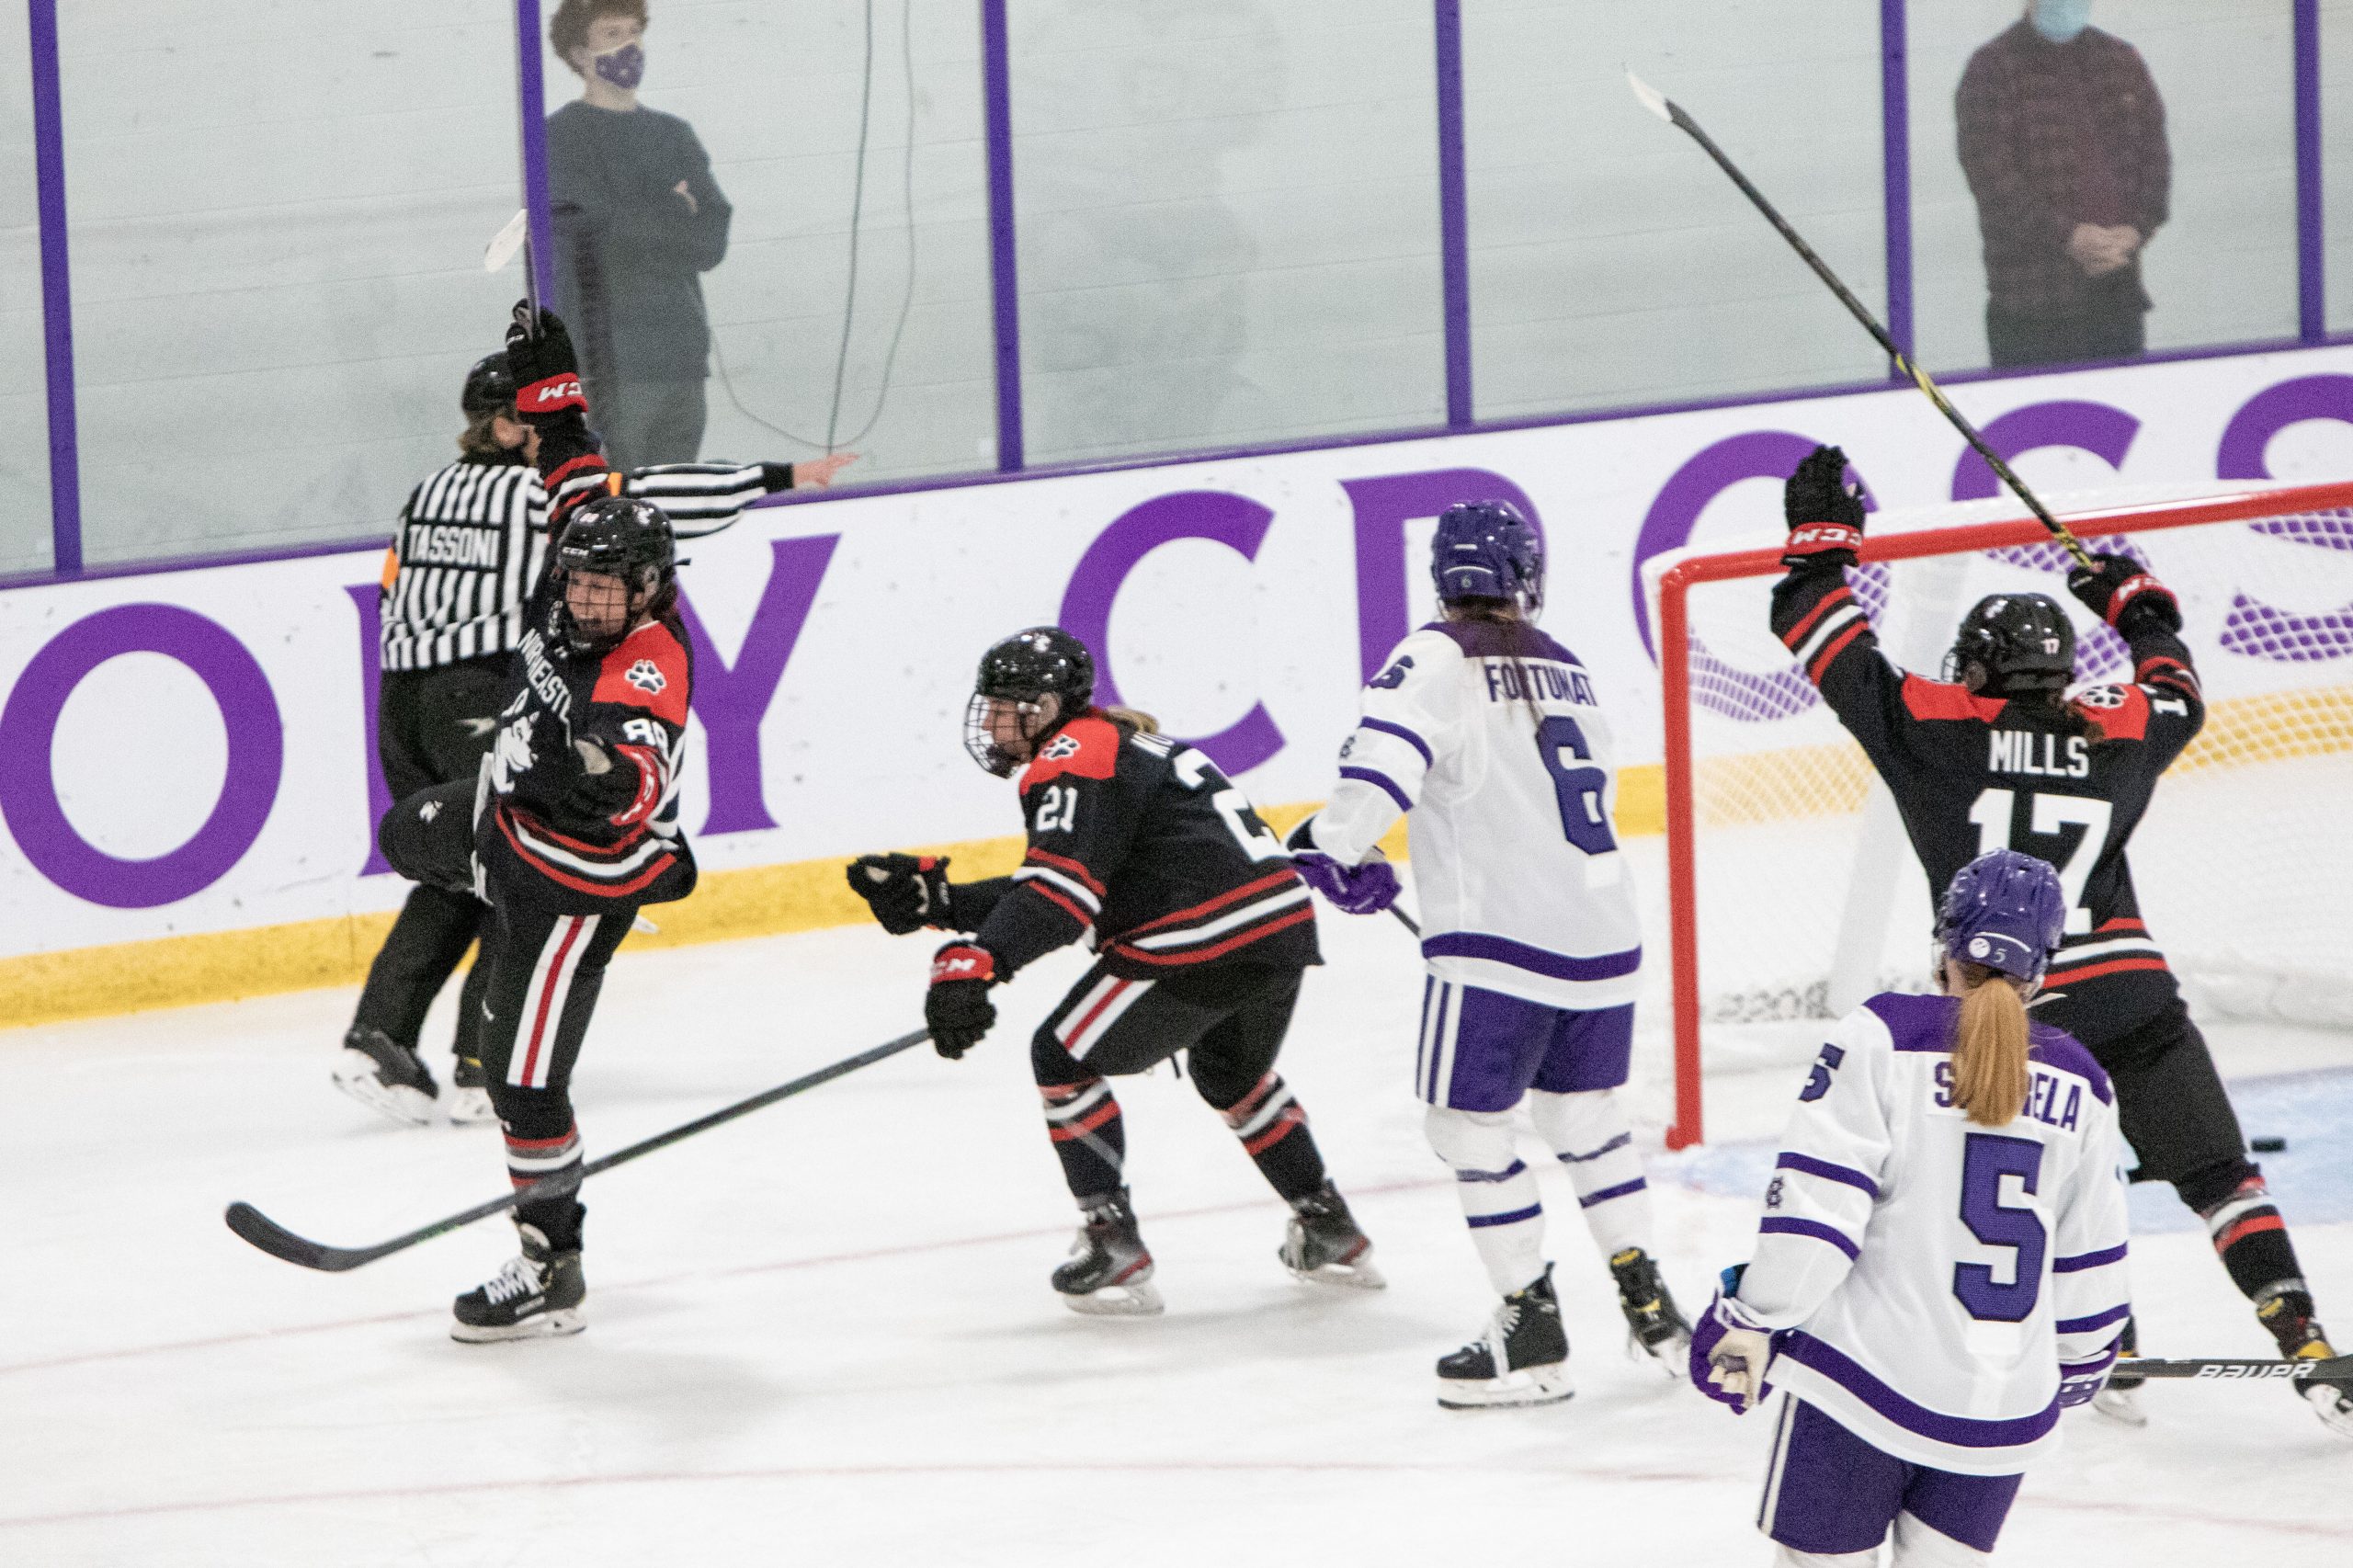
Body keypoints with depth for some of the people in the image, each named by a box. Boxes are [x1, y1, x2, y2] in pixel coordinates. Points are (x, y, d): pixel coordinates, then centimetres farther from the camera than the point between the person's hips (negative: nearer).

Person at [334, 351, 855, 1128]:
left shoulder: (431, 491, 15)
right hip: (486, 704, -8)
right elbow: (654, 497, -12)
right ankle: (484, 1071, -3)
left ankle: (375, 1041, 6)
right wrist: (778, 478, -8)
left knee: (453, 879, 17)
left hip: (404, 702, 8)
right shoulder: (538, 491, -7)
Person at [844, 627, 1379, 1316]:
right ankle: (1330, 1233, 41)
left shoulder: (1076, 759, -6)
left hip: (1206, 947, -10)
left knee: (1065, 1058, 4)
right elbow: (1050, 895, 23)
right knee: (1233, 1076, 35)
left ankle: (1114, 1245, 3)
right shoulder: (1119, 744, 25)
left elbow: (1061, 886, -22)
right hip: (1285, 927, 10)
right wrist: (936, 899, 18)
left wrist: (977, 962, -33)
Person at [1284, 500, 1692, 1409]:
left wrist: (1336, 841, -25)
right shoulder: (1567, 671, 17)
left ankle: (1532, 1332, 3)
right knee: (1581, 1110, 23)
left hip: (1501, 937, -7)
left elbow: (1389, 750, -21)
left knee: (1467, 1122, 3)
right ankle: (1649, 1304, 25)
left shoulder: (1439, 657, -3)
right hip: (1605, 927, 7)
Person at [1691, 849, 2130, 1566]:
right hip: (2007, 1406, 4)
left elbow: (1816, 1202, -12)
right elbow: (2090, 1258, 15)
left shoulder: (1884, 1038, -8)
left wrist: (1753, 1317, -2)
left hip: (1865, 1374, -4)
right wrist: (2083, 1358, 31)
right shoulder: (2077, 1084, 7)